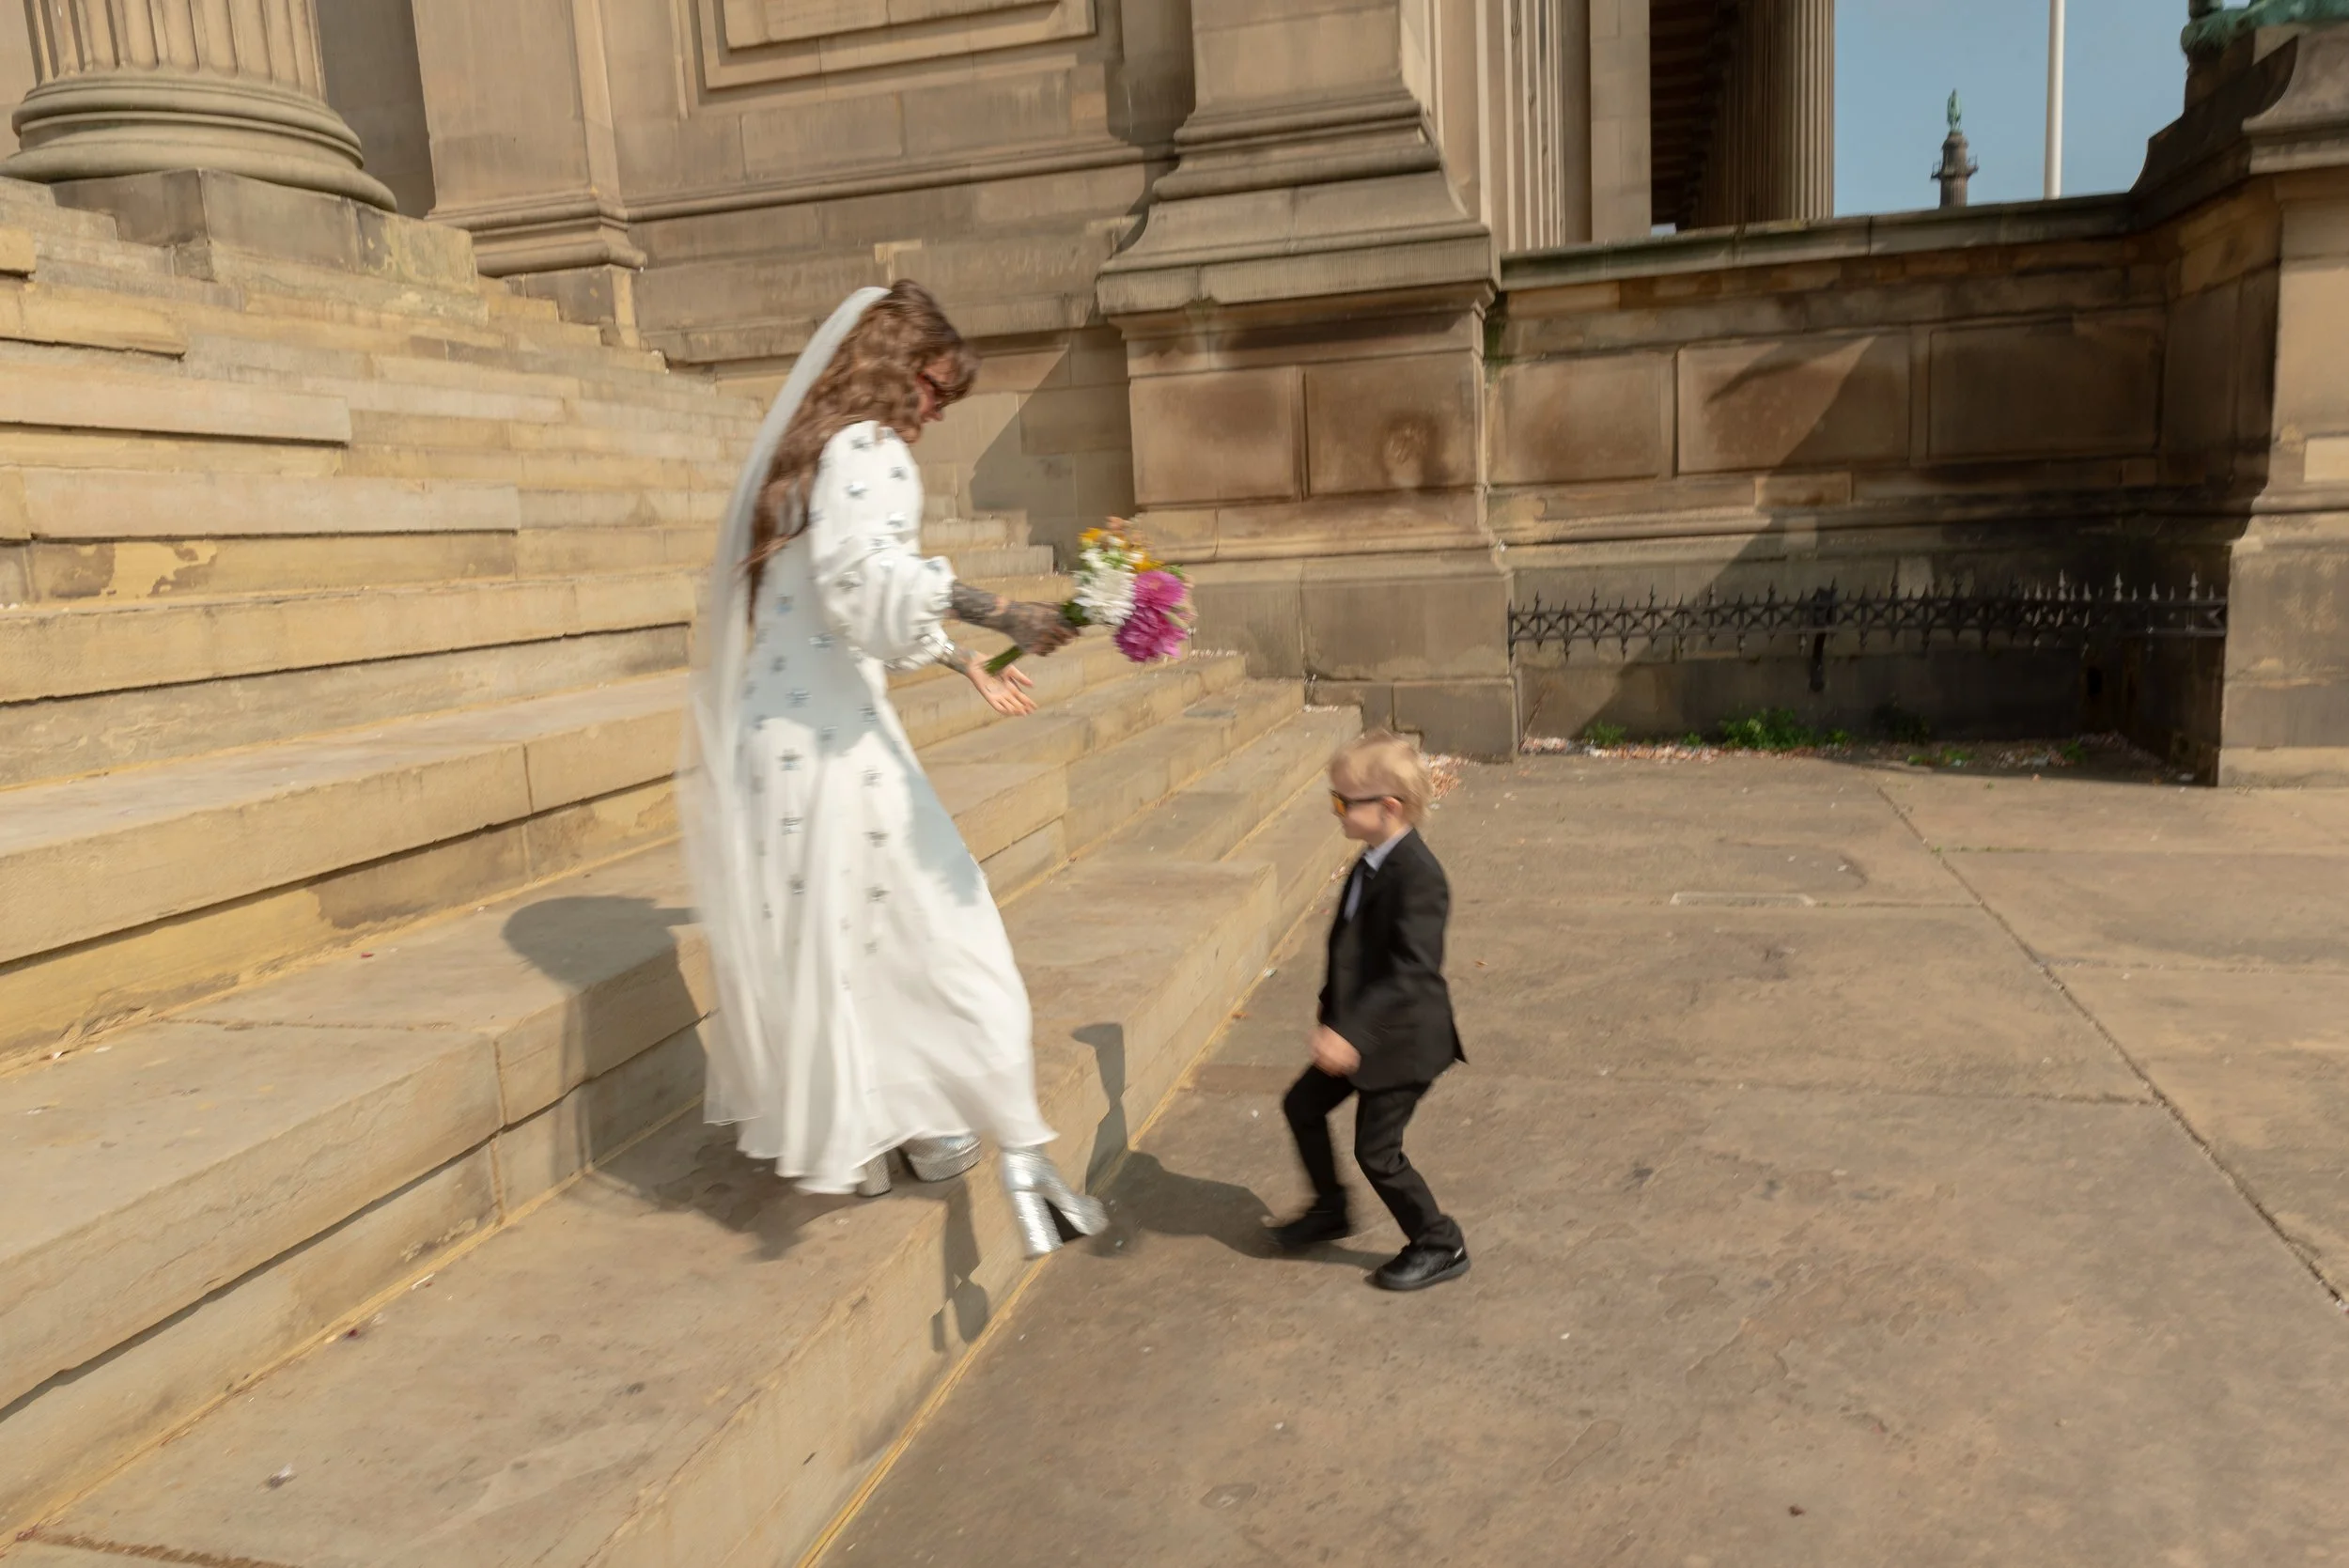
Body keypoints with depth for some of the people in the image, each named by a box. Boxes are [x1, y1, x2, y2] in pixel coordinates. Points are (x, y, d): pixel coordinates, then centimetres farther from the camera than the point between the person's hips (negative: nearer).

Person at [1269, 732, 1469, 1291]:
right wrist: (1336, 998, 24)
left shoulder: (1416, 877, -28)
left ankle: (1440, 1246, 23)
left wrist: (1350, 1031, -40)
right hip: (1360, 1030, 10)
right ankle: (1330, 1209, 39)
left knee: (1377, 1151, 2)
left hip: (1401, 1040, -10)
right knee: (1303, 1105, 18)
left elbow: (1413, 971, -34)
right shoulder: (1373, 861, 1)